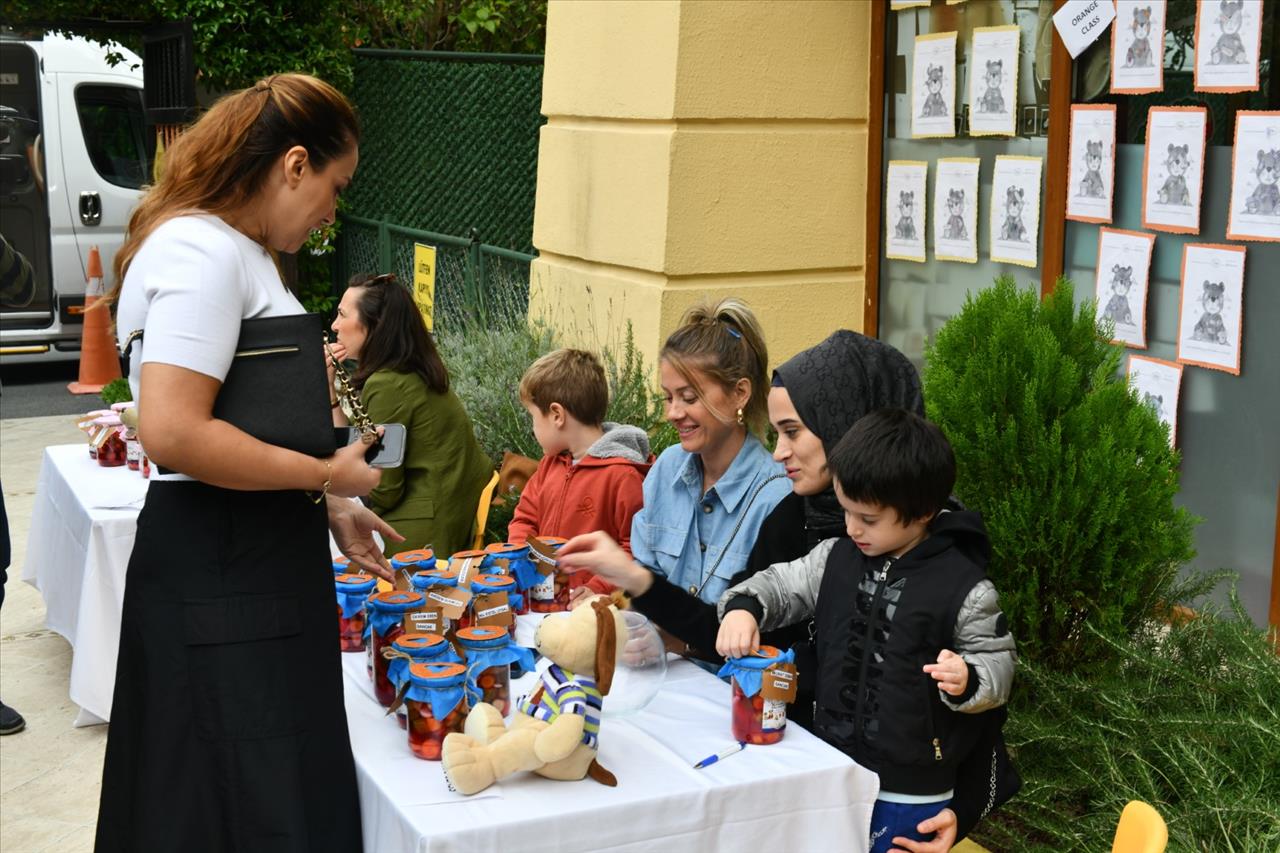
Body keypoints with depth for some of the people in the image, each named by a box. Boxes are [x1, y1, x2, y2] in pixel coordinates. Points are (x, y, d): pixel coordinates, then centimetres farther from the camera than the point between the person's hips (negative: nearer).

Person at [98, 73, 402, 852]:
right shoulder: (201, 252, -17)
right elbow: (174, 433, -26)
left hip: (253, 562, 10)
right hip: (217, 577, -10)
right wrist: (326, 476, -16)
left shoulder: (238, 252, 16)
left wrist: (330, 509, 18)